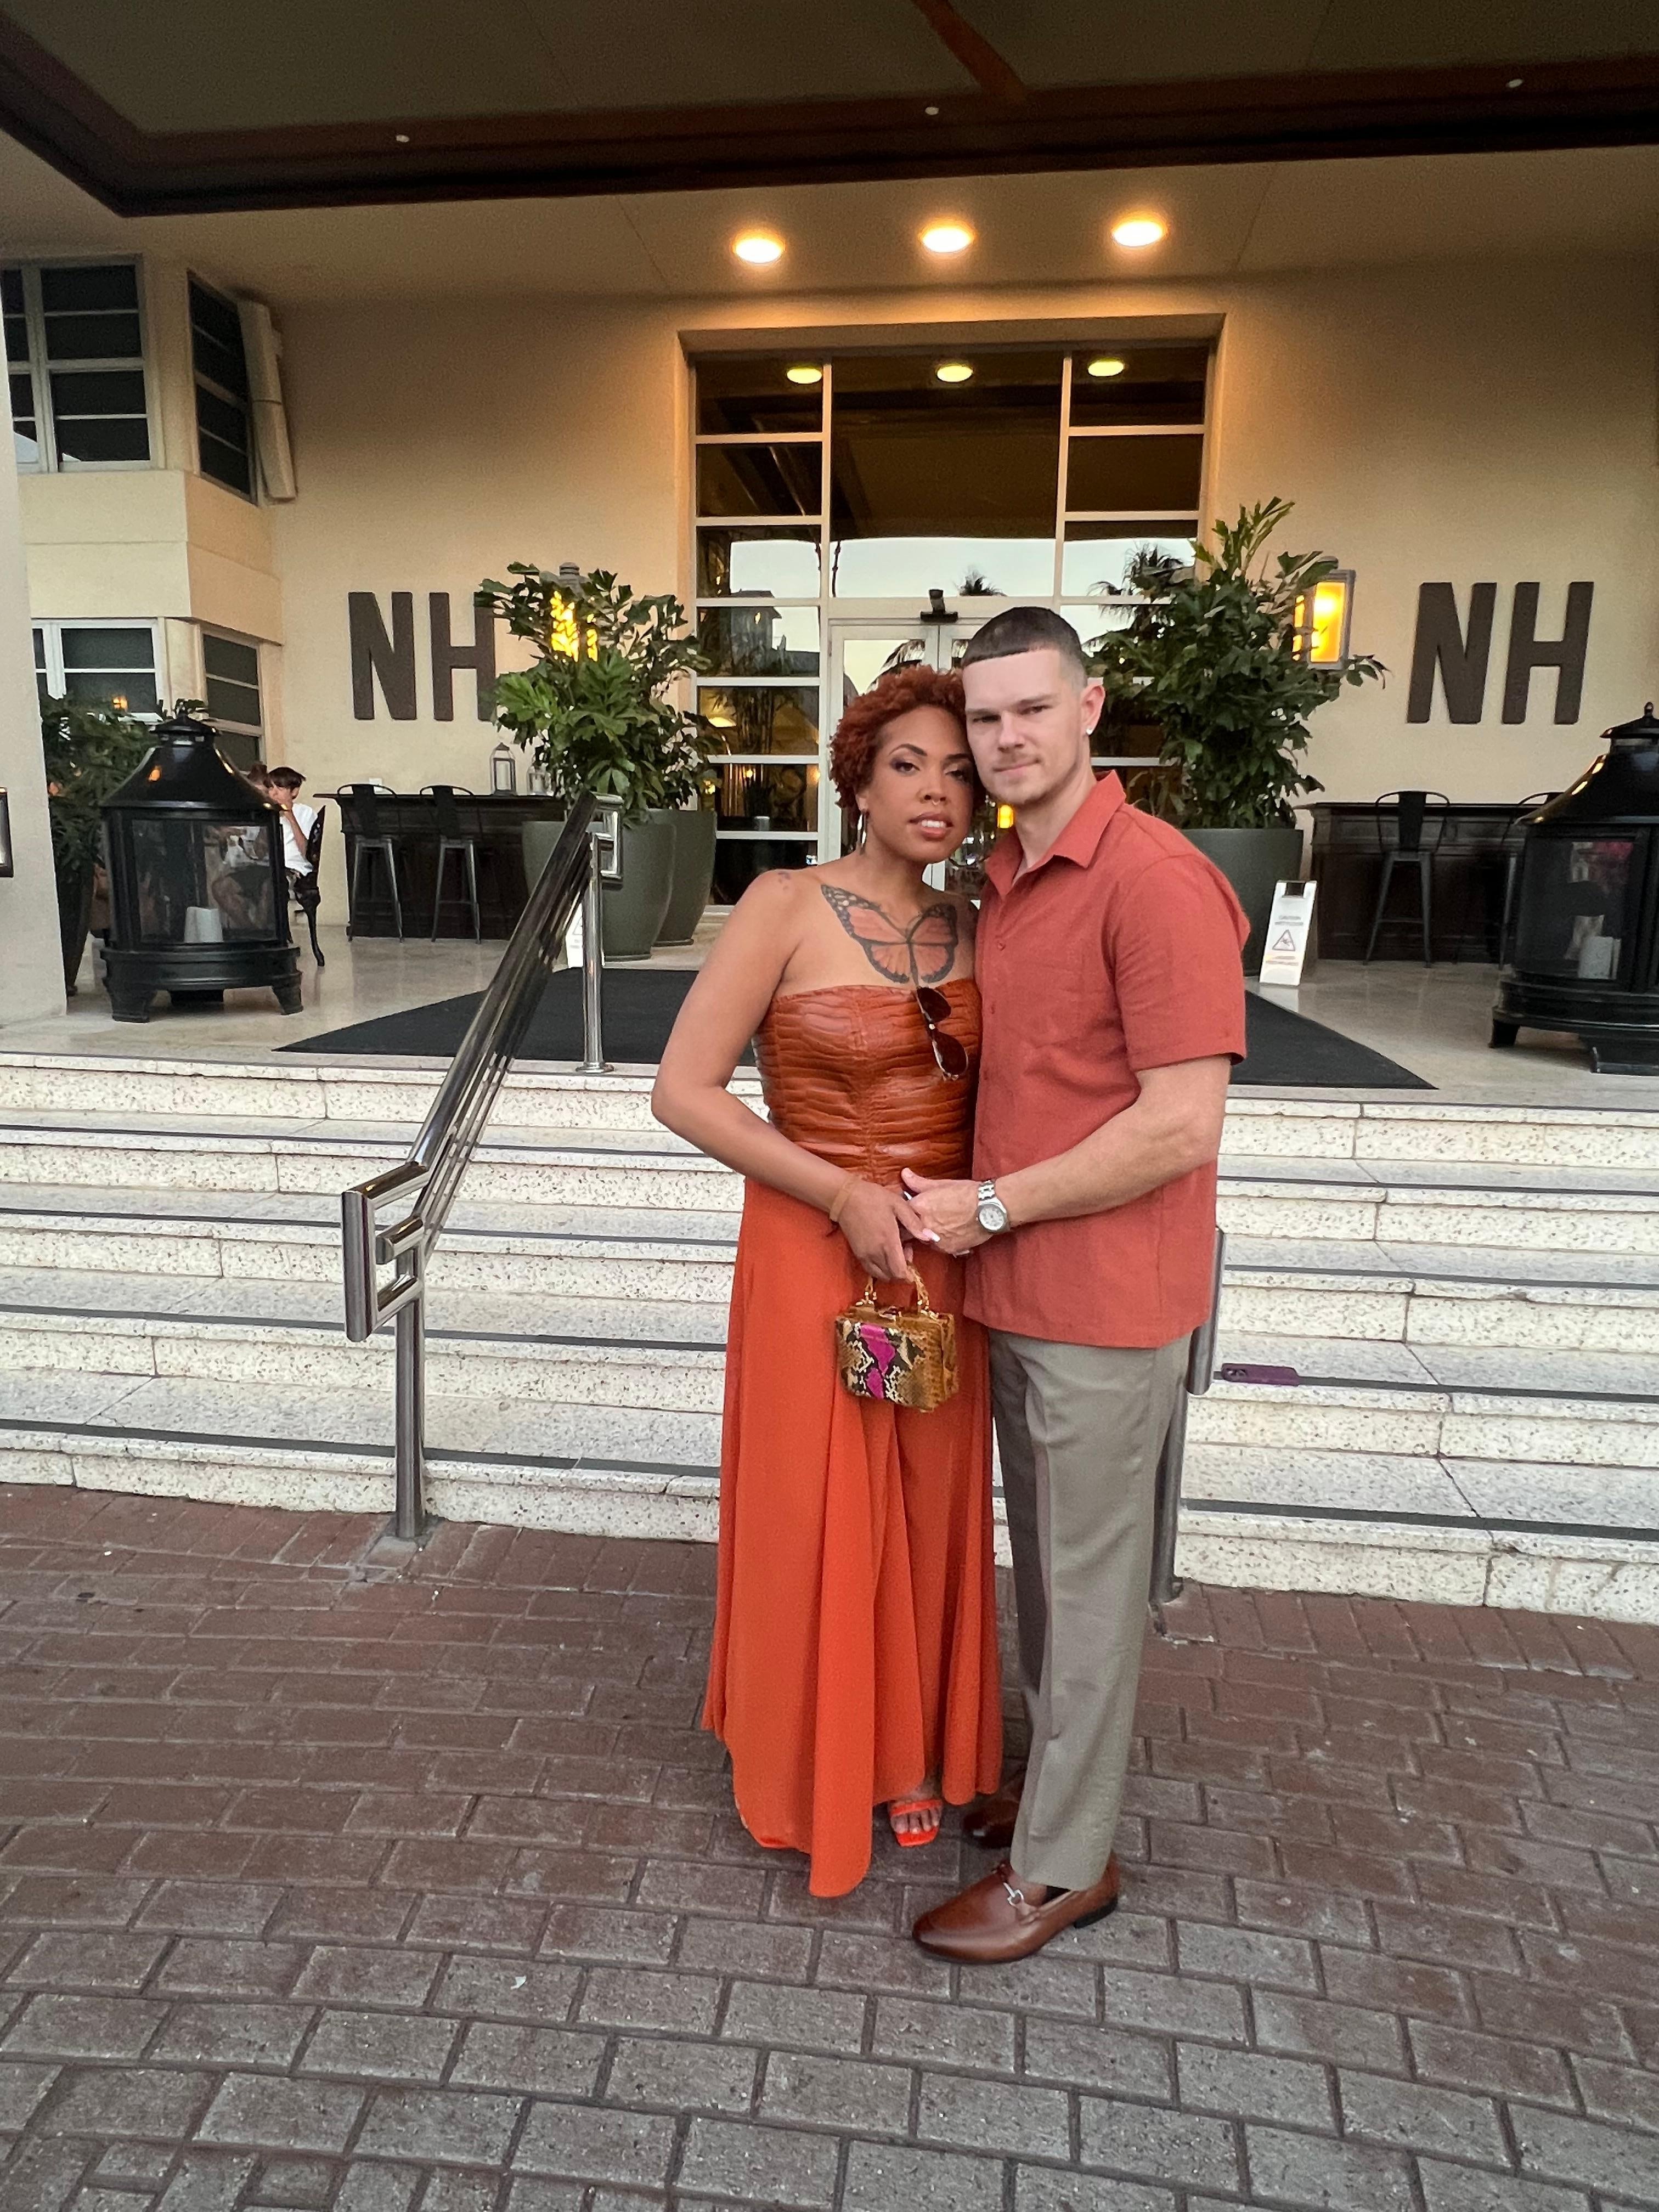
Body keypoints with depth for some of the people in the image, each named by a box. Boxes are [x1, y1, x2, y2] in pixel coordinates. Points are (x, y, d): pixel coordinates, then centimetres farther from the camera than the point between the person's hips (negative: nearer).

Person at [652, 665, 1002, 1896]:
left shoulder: (973, 931, 4)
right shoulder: (789, 906, -12)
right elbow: (684, 1090, -15)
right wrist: (846, 1195, -19)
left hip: (945, 1259, 5)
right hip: (816, 1250, -4)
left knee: (931, 1515, 16)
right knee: (819, 1520, 10)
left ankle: (911, 1753, 42)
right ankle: (817, 1772, 37)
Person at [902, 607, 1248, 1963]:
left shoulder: (1156, 881, -18)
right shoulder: (1002, 879, 9)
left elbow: (1181, 1128, -23)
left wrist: (991, 1207, -16)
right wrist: (984, 1224, 7)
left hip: (1103, 1303, -8)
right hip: (1016, 1288, 8)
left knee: (1090, 1578, 8)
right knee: (1044, 1554, 22)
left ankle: (1064, 1864, 27)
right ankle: (1057, 1775, 43)